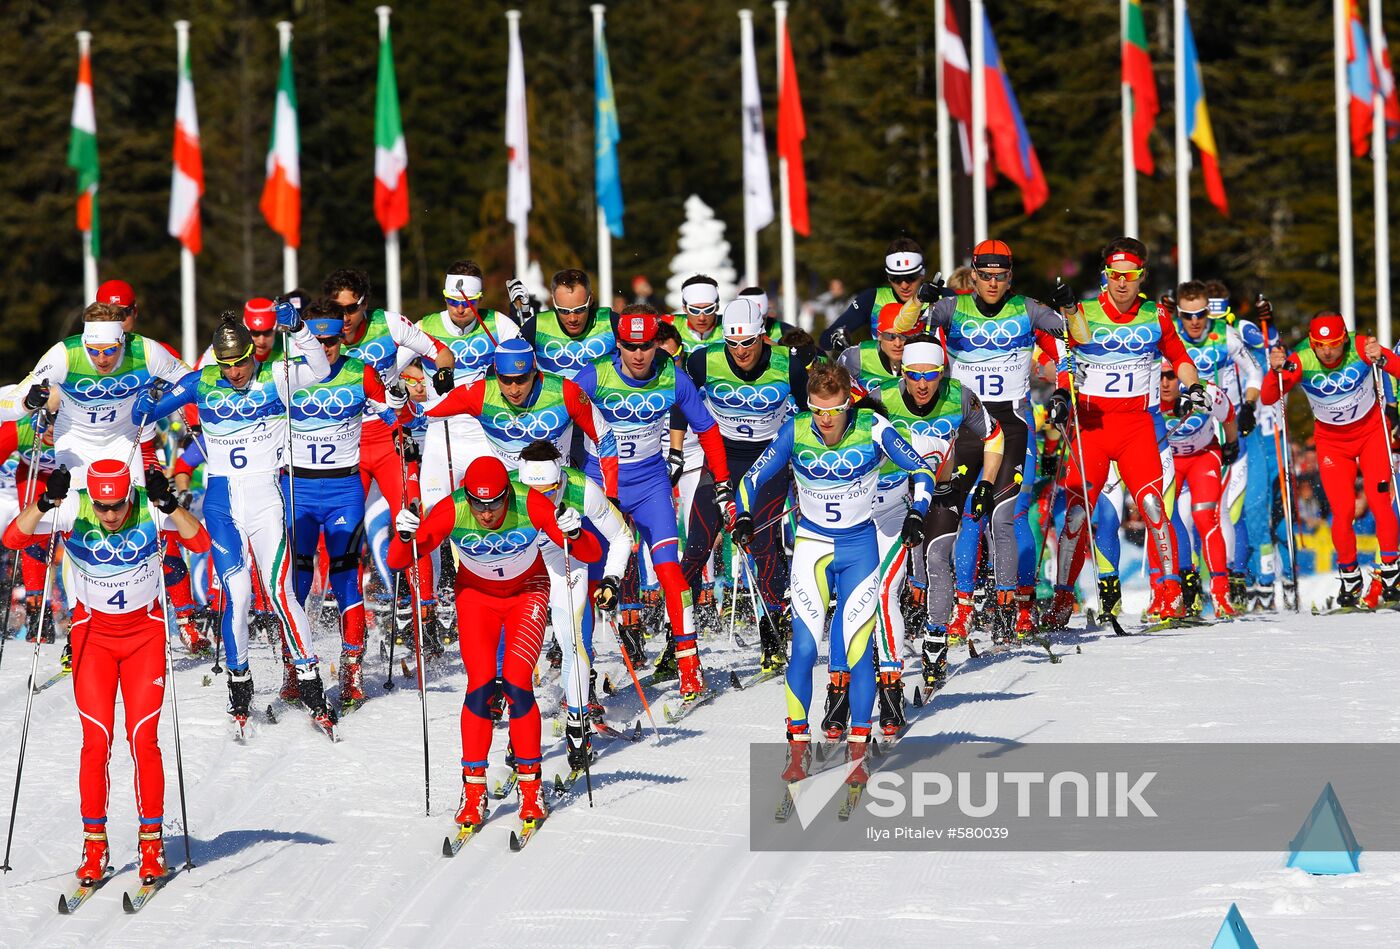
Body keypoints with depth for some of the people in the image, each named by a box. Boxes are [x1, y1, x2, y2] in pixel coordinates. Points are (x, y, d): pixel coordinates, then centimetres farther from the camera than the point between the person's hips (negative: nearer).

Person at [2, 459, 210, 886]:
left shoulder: (151, 510, -19)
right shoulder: (73, 511, -18)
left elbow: (200, 542, -30)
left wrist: (168, 504, -43)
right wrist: (45, 502, -39)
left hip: (145, 631, -1)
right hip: (93, 633, 1)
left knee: (143, 740, -8)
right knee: (96, 742, -7)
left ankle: (152, 843, 2)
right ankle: (94, 847, 2)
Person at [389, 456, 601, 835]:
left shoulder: (530, 505, -31)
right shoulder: (451, 511, -29)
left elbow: (592, 555, -29)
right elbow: (396, 561, -27)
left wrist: (574, 535, -51)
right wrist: (404, 537, -48)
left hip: (527, 593, -1)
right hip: (476, 595, 1)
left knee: (517, 684, -16)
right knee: (480, 685, -14)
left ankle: (531, 789, -2)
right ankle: (474, 794, -5)